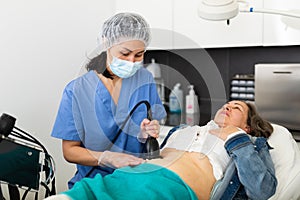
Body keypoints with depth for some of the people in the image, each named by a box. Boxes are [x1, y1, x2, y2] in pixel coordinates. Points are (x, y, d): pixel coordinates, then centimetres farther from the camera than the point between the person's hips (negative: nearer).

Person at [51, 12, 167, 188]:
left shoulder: (145, 79, 4)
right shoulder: (77, 90, -4)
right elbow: (70, 151, -2)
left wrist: (146, 135, -14)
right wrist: (108, 158, -19)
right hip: (94, 179, -1)